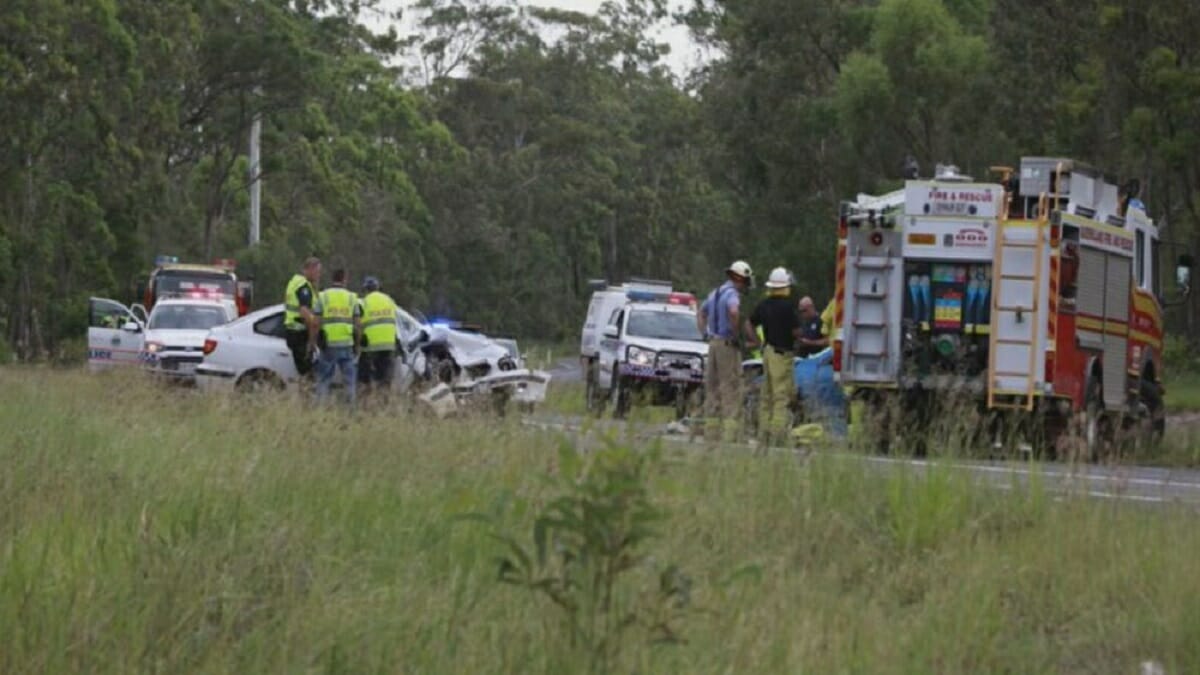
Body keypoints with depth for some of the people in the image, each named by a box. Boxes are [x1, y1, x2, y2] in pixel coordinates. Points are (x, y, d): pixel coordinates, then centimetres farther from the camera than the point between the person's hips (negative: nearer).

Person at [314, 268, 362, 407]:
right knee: (350, 380, 8)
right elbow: (358, 325, 4)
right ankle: (351, 405, 4)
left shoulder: (322, 296, 2)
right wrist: (357, 345, 12)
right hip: (347, 344, 1)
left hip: (328, 344, -1)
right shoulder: (352, 298, 6)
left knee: (323, 379, 6)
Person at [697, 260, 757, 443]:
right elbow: (733, 312, -33)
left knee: (712, 389, 10)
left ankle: (711, 433, 11)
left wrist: (705, 334, 20)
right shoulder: (732, 294, -12)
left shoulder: (715, 293, 16)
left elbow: (701, 314, 28)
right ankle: (729, 435, -12)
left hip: (713, 344, 9)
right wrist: (736, 334, -20)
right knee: (731, 390, -7)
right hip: (728, 345, -9)